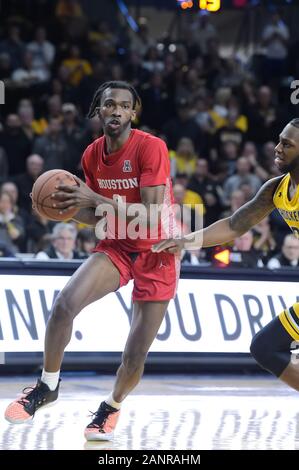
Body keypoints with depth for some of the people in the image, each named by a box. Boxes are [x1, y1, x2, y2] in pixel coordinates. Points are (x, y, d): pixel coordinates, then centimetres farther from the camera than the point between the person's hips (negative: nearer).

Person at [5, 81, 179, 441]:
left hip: (157, 252, -4)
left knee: (136, 353, -3)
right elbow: (100, 216, 9)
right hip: (117, 245, 4)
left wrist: (96, 199, -32)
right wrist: (69, 207, -10)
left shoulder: (151, 147, -21)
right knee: (64, 303, -21)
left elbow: (151, 217, -27)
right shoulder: (92, 155, -2)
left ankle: (111, 408, 26)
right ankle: (47, 386, -1)